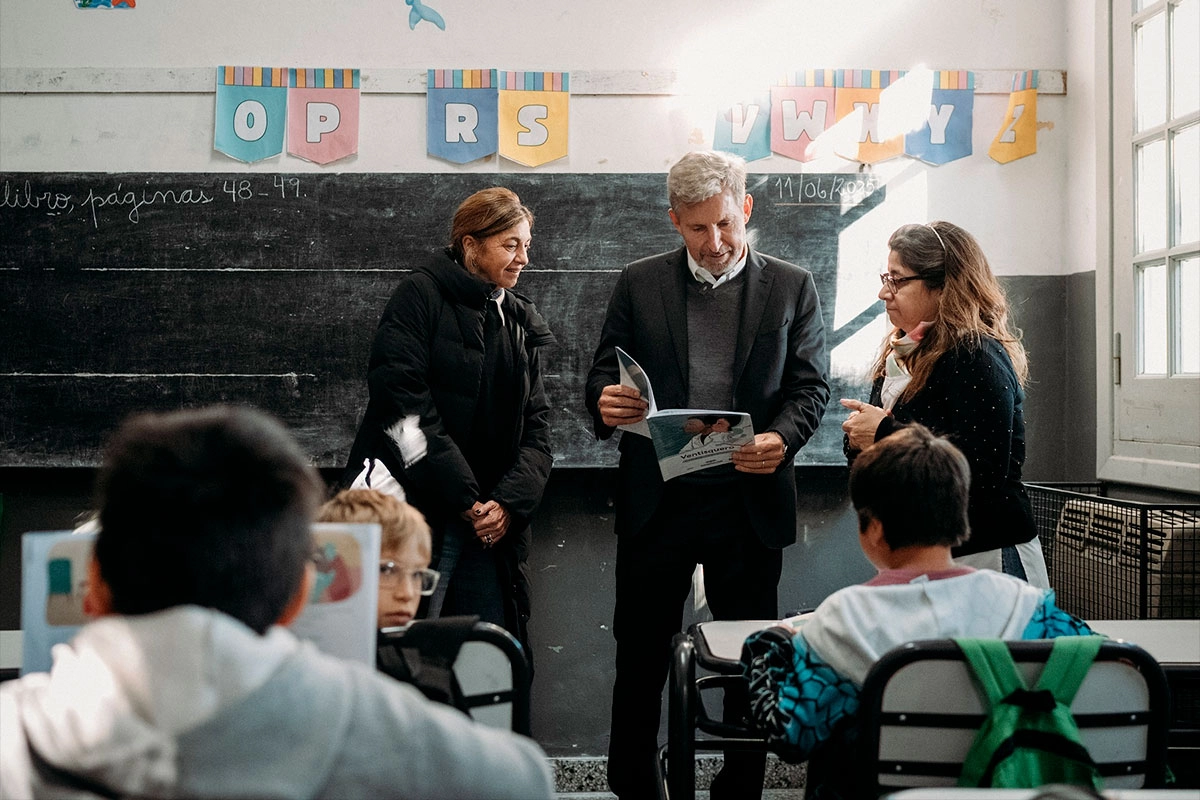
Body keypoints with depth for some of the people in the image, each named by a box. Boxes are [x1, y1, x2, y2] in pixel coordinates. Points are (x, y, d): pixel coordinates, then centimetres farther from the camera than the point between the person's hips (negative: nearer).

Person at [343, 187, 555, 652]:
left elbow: (535, 423, 12)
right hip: (415, 509, -6)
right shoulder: (424, 295, -2)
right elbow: (402, 398, -13)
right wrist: (464, 498, -14)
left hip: (490, 521, 6)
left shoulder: (521, 323, 17)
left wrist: (510, 501, -7)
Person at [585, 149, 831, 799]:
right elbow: (605, 373, 7)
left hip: (749, 502, 0)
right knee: (640, 653, 8)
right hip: (656, 500, 1)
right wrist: (606, 402, -17)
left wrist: (781, 437, -17)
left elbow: (811, 385, 3)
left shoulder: (791, 287, 7)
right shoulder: (639, 283, 8)